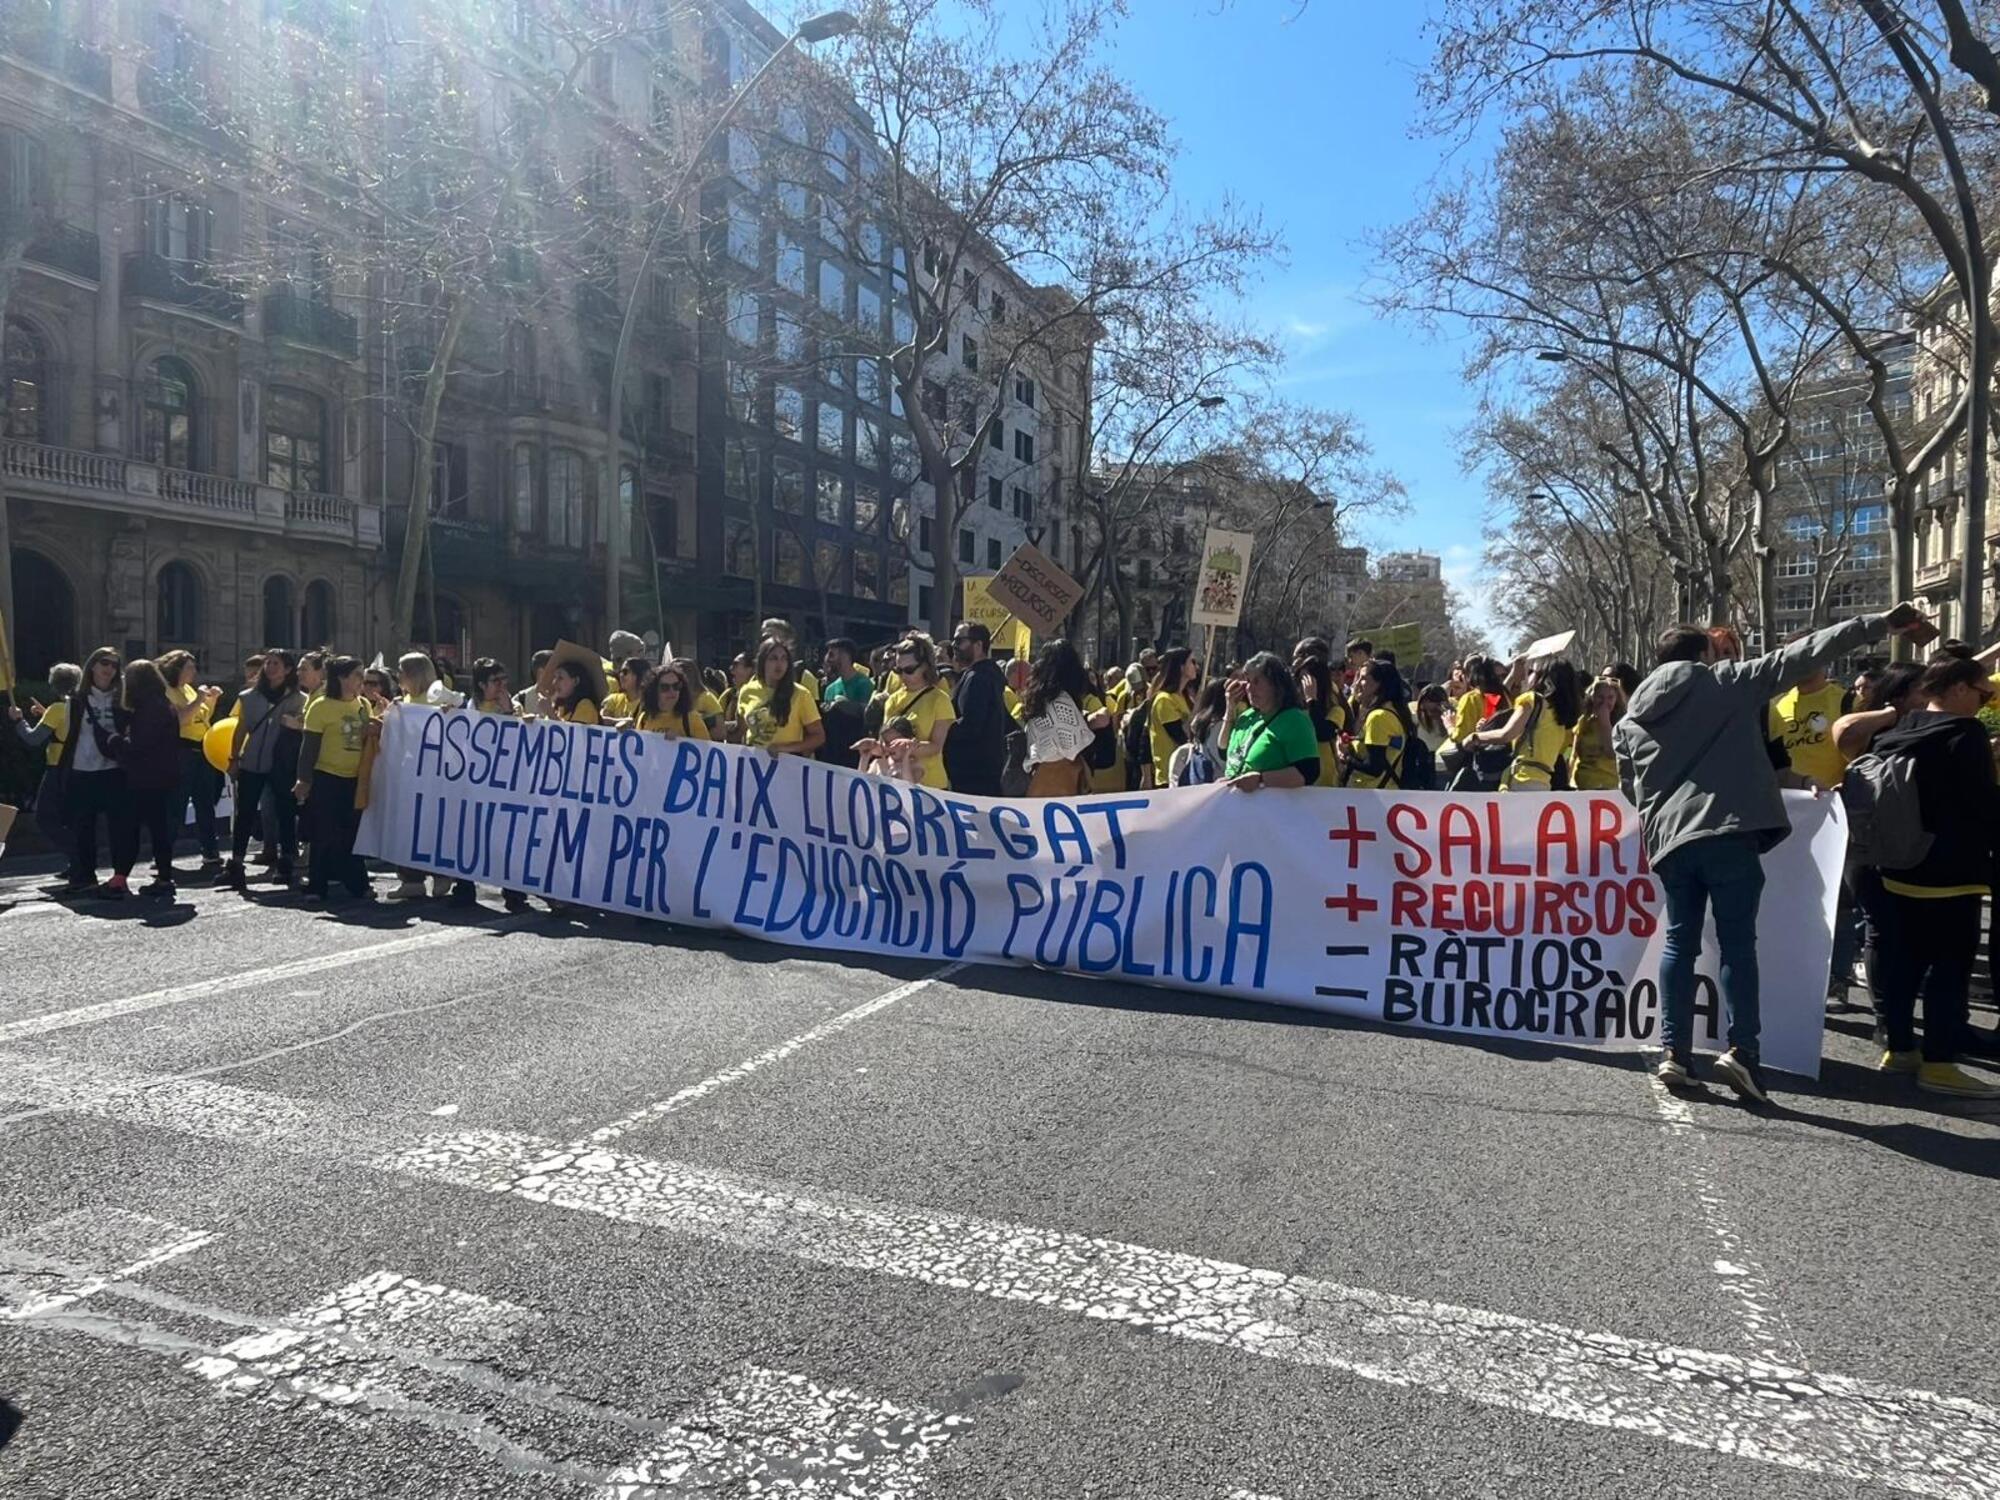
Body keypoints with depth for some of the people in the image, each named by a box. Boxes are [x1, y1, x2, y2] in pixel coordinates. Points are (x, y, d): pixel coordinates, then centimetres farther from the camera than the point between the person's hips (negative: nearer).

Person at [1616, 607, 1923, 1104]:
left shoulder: (1631, 721, 18)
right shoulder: (1728, 682, 7)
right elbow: (1801, 655, 6)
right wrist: (1880, 624, 9)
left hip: (1670, 839, 4)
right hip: (1728, 832, -4)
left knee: (1679, 943, 10)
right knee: (1737, 943, 1)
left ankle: (1675, 1052, 6)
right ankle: (1742, 1048, -7)